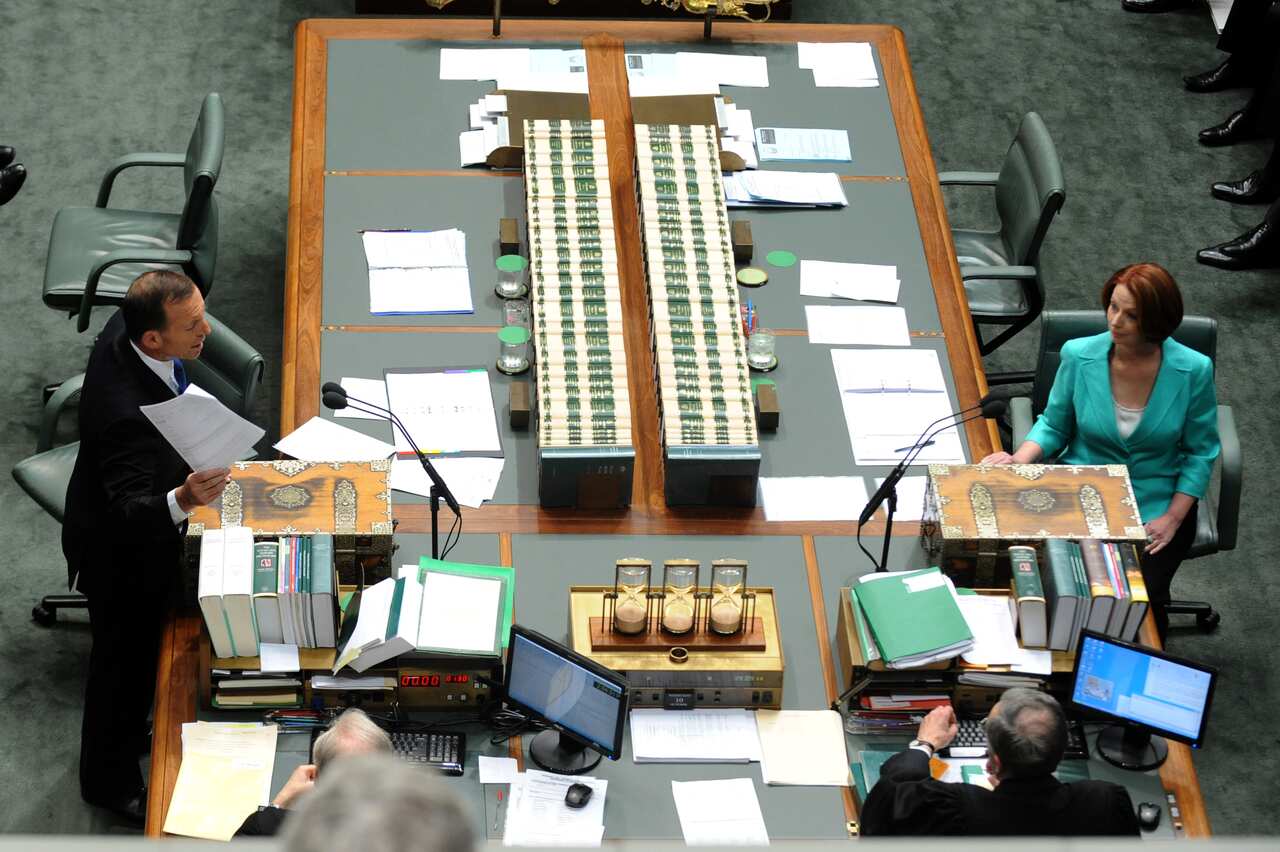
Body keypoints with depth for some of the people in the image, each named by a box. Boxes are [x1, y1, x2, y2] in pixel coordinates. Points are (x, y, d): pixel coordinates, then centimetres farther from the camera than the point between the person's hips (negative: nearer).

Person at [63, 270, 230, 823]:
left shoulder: (123, 330, -18)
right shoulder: (128, 412, -45)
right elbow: (130, 510, -43)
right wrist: (182, 500, -64)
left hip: (136, 538, 8)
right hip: (120, 555, -8)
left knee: (135, 651, 31)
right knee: (125, 659, 16)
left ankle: (129, 733, 58)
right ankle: (111, 782, 41)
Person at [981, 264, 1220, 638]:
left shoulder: (1192, 370, -12)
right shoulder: (1079, 356, -9)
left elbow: (1200, 452, -1)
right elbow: (1054, 426, 5)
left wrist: (1173, 517, -10)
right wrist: (1021, 460, -14)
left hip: (1156, 505, -1)